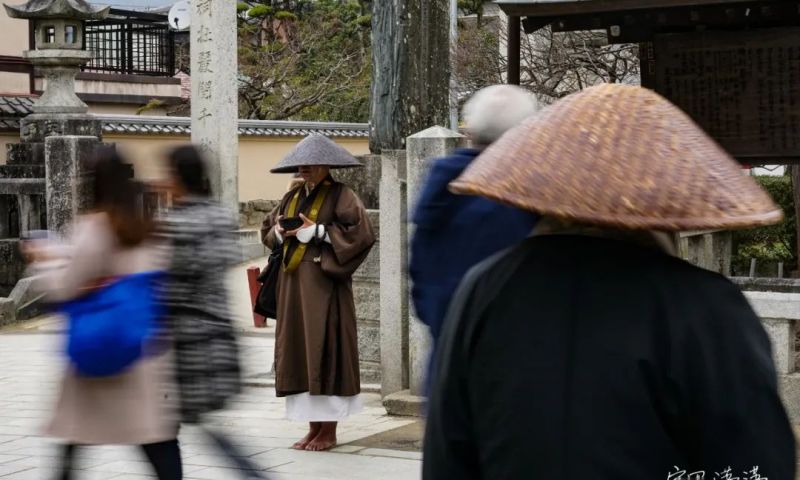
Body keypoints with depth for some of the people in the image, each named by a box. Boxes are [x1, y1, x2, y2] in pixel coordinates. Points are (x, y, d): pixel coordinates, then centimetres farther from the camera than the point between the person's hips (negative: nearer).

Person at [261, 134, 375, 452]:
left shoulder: (341, 196, -4)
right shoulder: (292, 198, 16)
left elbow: (362, 234, -15)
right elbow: (267, 231, 22)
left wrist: (318, 231, -16)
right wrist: (278, 232, -1)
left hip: (324, 284, -7)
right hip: (293, 284, 7)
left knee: (325, 351, -5)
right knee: (299, 351, 5)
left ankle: (329, 431, 1)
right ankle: (314, 427, 12)